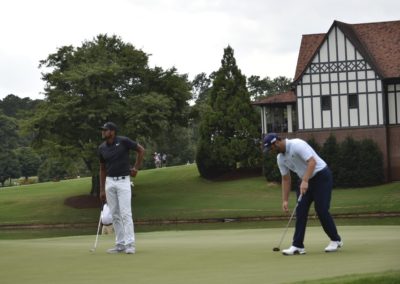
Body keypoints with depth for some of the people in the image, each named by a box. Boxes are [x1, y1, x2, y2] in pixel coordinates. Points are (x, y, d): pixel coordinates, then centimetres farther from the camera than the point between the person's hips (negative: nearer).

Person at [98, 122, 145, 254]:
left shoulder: (123, 141, -10)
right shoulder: (102, 148, 5)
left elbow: (141, 150, 1)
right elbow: (102, 169, 13)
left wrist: (136, 168, -1)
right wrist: (102, 189, 11)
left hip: (123, 181, -5)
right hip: (109, 182, 5)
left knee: (125, 213, -11)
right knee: (115, 215, 6)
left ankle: (130, 244, -10)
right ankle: (120, 244, 11)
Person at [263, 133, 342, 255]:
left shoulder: (297, 144, -23)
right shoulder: (280, 158, 3)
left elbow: (312, 162, -31)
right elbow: (286, 179, 10)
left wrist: (305, 181, -38)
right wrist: (285, 200, 5)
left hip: (321, 176, -8)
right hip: (305, 181, 8)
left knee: (321, 210, -11)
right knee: (300, 211, -2)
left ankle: (336, 240, 7)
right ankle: (297, 246, -3)